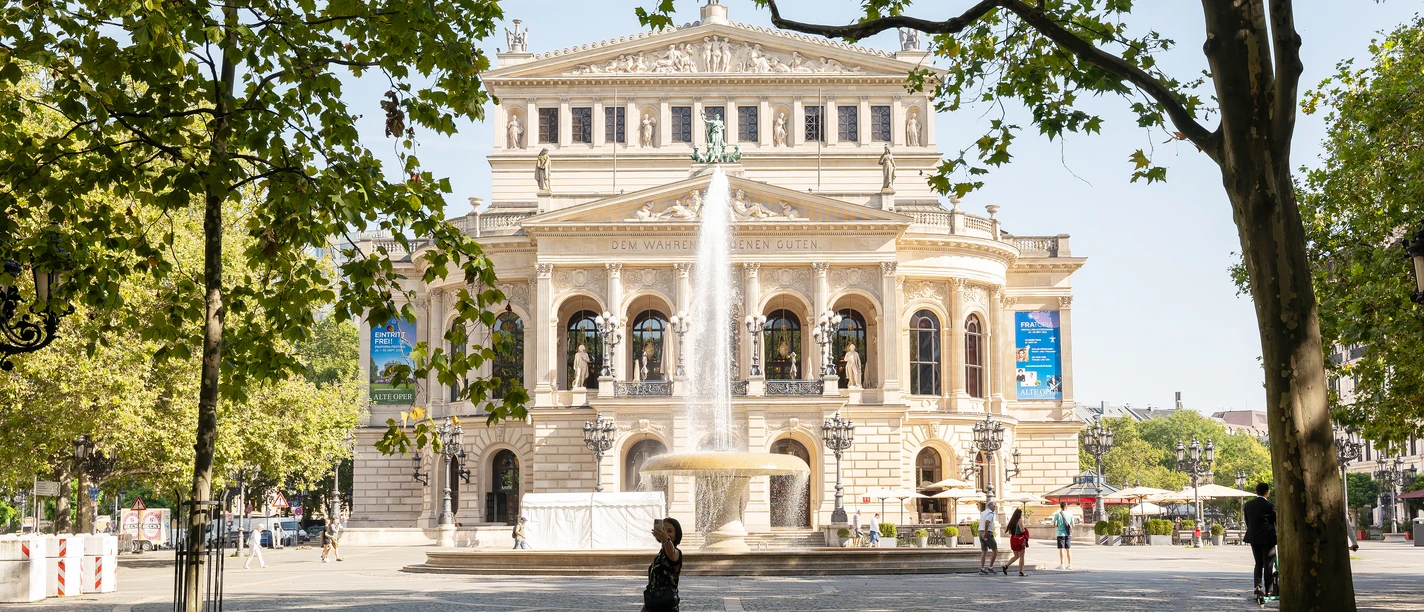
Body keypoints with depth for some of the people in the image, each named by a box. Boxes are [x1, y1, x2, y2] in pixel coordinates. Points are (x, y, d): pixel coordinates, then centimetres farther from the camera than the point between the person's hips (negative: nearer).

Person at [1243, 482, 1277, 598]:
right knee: (1268, 565, 4)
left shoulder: (1248, 505, 3)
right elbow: (1278, 521, -3)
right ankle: (1268, 590, 8)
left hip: (1253, 538, 4)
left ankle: (1258, 585, -5)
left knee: (1258, 564, 13)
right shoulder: (1270, 505, -13)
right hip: (1268, 538, -4)